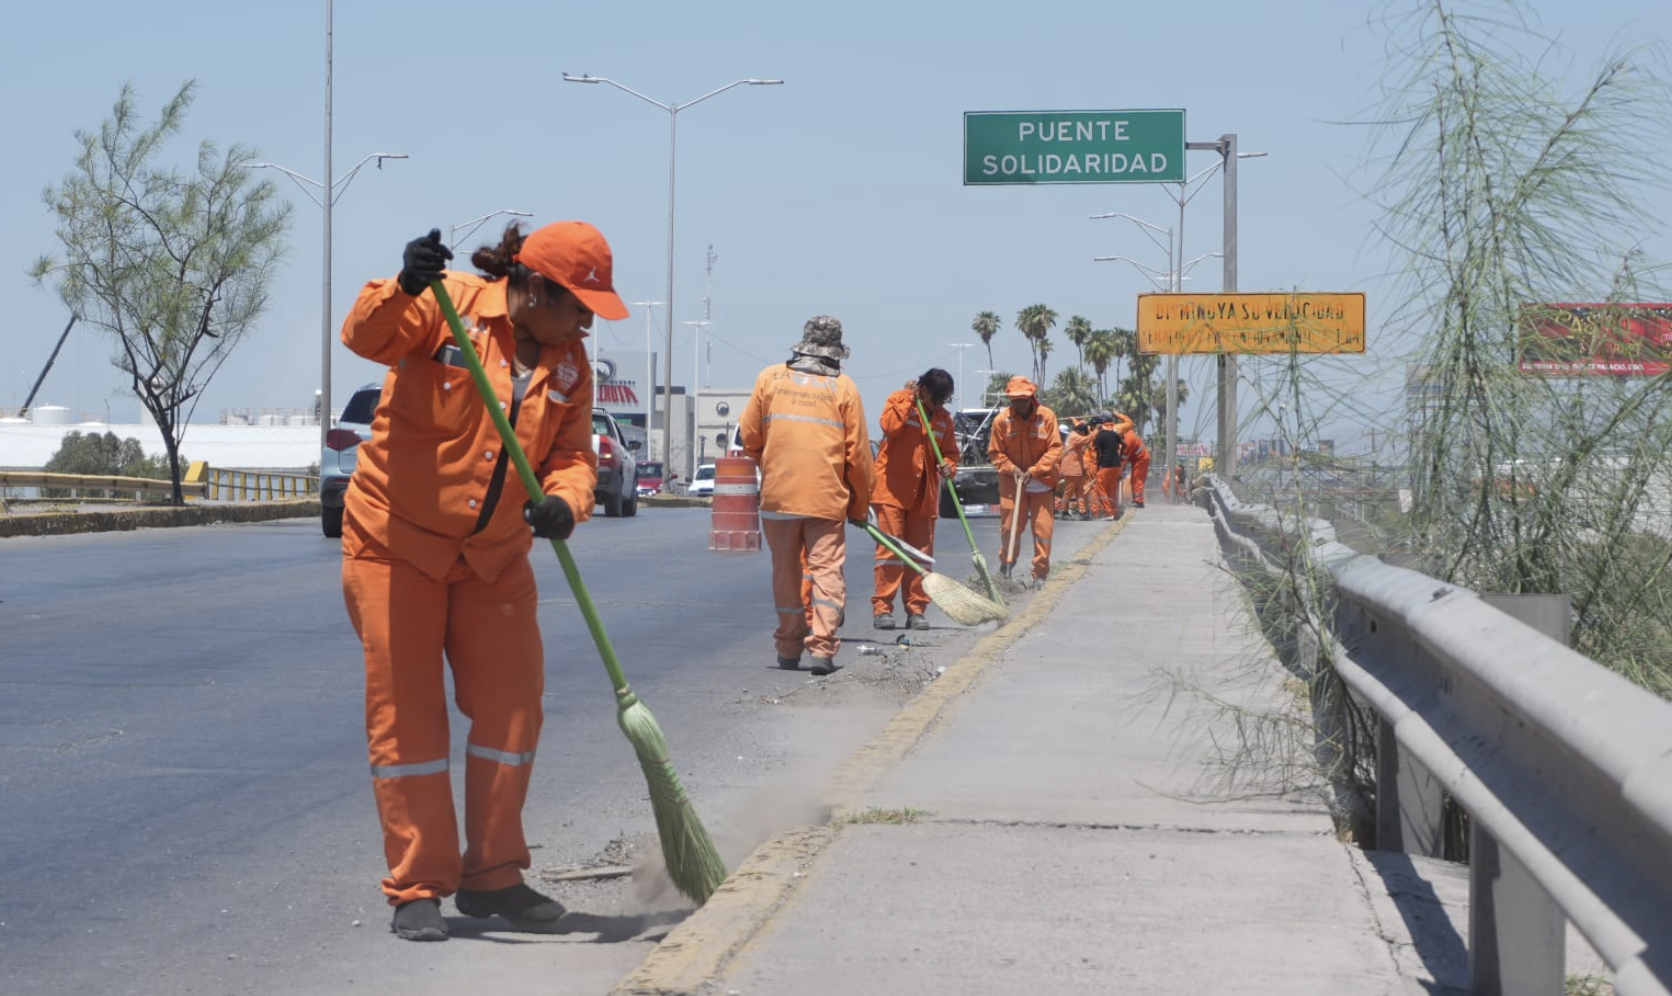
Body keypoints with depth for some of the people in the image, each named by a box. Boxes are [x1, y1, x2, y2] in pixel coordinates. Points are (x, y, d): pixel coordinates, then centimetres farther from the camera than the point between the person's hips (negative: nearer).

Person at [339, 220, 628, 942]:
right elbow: (366, 338, -28)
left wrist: (565, 502, -22)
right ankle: (417, 889, 7)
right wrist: (403, 289, -49)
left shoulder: (569, 363, 3)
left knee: (512, 710, 6)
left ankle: (491, 876, 20)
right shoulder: (450, 303, -13)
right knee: (405, 714, -2)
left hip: (494, 555, 6)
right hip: (397, 542, -6)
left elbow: (572, 454, 0)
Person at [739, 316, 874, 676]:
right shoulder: (843, 387, 1)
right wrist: (859, 506, 13)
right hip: (827, 497, -2)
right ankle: (821, 645, -12)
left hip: (778, 494, 2)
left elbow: (749, 438, 9)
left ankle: (789, 647, 19)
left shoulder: (770, 378, 5)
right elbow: (858, 453, 2)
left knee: (786, 571, 12)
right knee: (827, 569, 0)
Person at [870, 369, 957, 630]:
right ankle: (882, 608, -6)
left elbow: (949, 450, 16)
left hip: (923, 493, 5)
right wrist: (908, 399, -15)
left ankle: (916, 610, 11)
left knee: (921, 552, 5)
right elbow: (890, 426, -20)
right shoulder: (898, 400, -2)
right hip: (892, 488, -5)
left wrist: (949, 466, -5)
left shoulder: (944, 417, 10)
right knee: (890, 549, -8)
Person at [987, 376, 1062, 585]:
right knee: (1009, 527, 1)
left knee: (1043, 528, -1)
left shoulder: (1047, 416, -8)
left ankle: (1041, 574, 7)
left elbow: (1055, 448, -7)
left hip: (1041, 482, 0)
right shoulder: (1001, 420, -7)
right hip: (1012, 482, 0)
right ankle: (1006, 565, 23)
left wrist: (1034, 470, -14)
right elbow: (995, 453, 1)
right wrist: (1011, 468, -14)